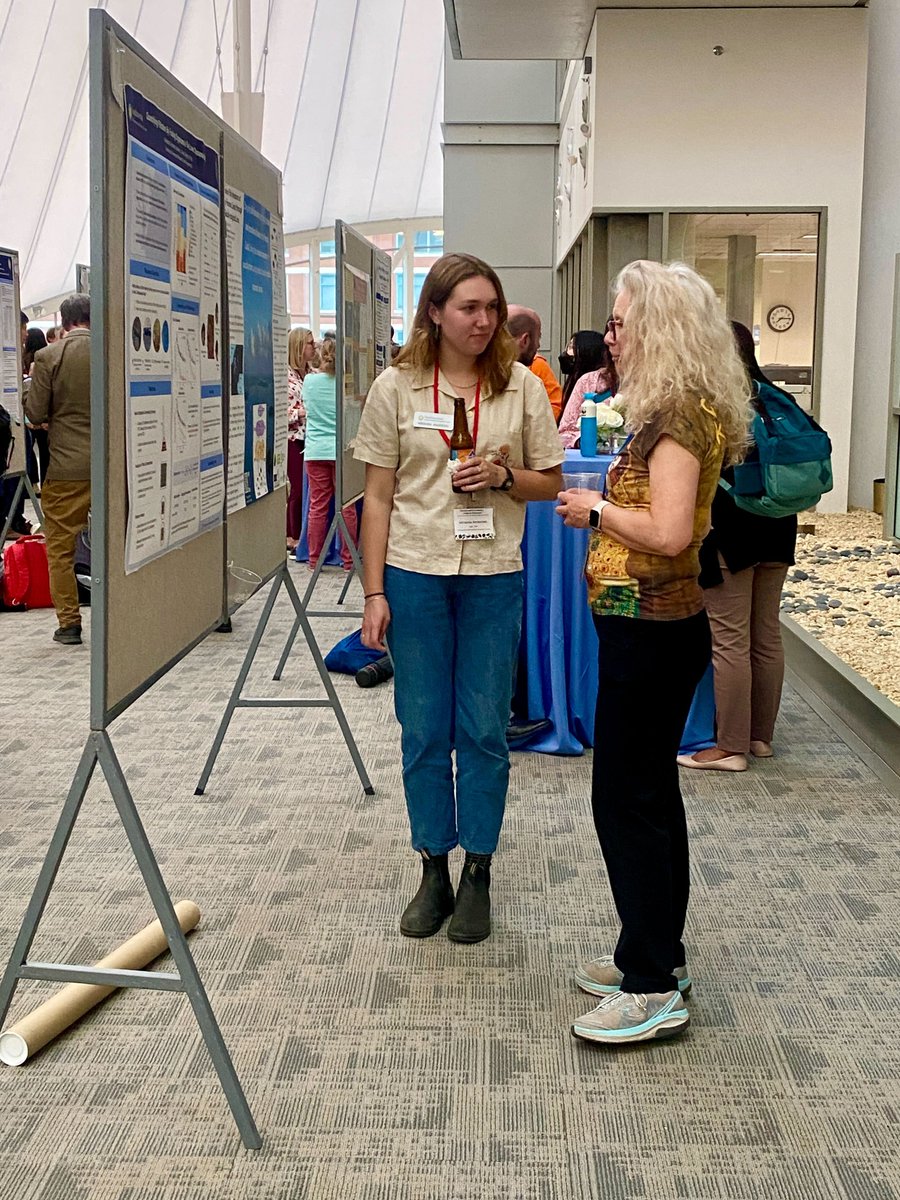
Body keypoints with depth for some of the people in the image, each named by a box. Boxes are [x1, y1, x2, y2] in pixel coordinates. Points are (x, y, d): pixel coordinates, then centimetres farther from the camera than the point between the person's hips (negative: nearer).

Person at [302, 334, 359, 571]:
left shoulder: (310, 381, -2)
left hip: (316, 452, 2)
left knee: (317, 507, 6)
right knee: (347, 508, 5)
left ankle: (314, 560, 10)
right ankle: (348, 560, 9)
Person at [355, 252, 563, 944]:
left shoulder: (522, 386, 2)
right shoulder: (397, 388, 0)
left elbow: (550, 483, 8)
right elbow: (379, 497, 1)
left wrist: (503, 477, -13)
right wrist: (375, 593, -3)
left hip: (493, 577, 0)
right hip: (415, 575, 0)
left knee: (484, 730, 6)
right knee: (425, 731, 8)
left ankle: (478, 874, 20)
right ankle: (433, 871, 21)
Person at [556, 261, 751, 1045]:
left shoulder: (680, 415, -17)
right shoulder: (675, 411, 14)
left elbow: (668, 532, -28)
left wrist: (596, 509, -13)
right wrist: (601, 509, 4)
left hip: (652, 628, -11)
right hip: (651, 624, 11)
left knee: (627, 798, -3)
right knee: (651, 791, 17)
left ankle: (652, 990, 7)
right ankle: (660, 956, 30)